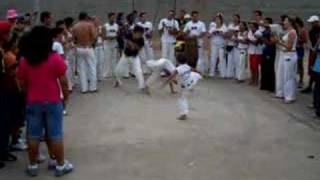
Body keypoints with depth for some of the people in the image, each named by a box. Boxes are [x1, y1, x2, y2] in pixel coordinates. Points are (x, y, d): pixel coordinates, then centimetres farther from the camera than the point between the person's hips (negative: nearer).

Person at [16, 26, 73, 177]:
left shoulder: (24, 61, -1)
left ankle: (33, 166, 20)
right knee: (55, 134, 5)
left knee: (33, 135, 11)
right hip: (53, 101, -2)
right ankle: (60, 165, 14)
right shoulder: (55, 59, -10)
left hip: (33, 102, 3)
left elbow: (22, 84, 4)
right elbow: (63, 81, -8)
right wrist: (66, 95, 6)